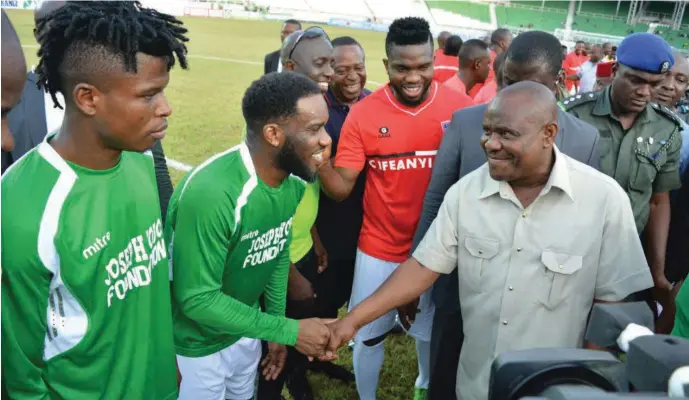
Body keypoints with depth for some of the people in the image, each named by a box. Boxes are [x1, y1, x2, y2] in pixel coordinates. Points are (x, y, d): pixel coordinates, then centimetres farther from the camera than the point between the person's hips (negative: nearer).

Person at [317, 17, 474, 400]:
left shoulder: (461, 108, -10)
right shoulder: (363, 114, -11)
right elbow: (340, 187, -11)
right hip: (380, 249, -1)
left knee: (432, 330, 25)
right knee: (368, 336, 16)